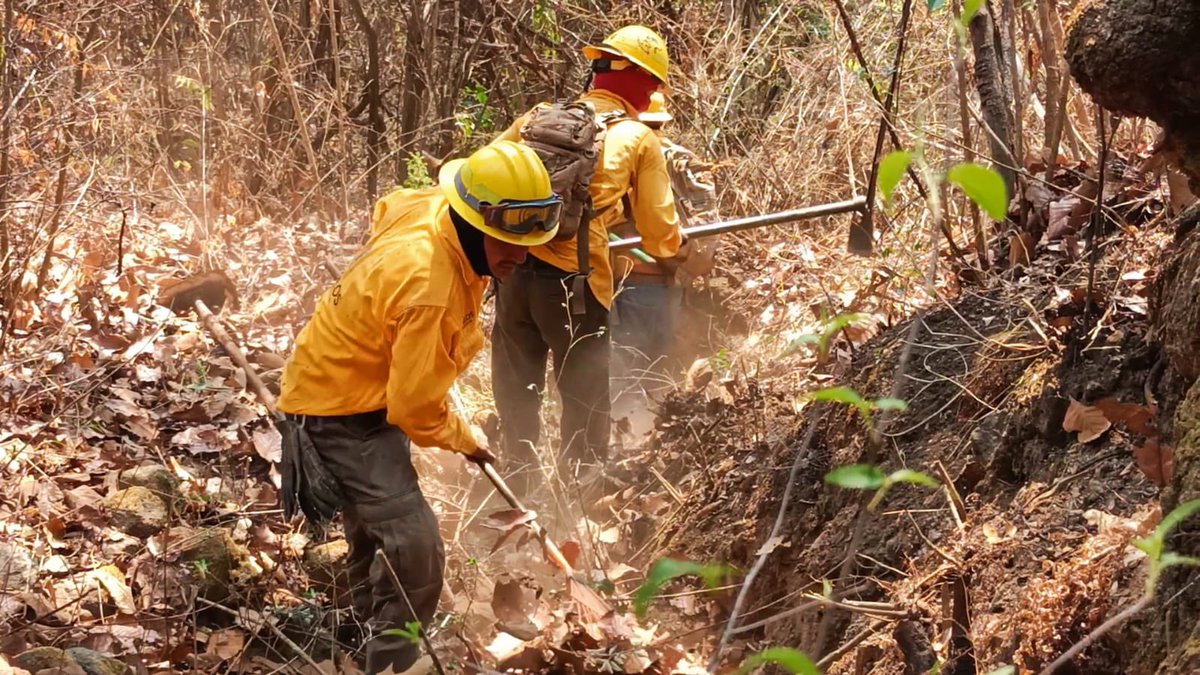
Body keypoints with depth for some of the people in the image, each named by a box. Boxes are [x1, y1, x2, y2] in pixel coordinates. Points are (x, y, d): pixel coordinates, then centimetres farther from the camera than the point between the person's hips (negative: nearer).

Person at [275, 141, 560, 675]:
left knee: (373, 522, 29)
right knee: (415, 545, -22)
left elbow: (386, 209, 16)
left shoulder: (430, 204, -12)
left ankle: (370, 628, 51)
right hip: (341, 411, -10)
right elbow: (416, 410, -28)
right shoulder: (428, 291, -38)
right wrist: (465, 439, -7)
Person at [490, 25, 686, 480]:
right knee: (586, 401, 9)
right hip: (573, 278, -4)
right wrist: (672, 246, 29)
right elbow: (658, 232, 7)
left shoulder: (541, 116, 13)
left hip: (514, 268, 4)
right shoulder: (639, 139, 4)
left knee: (516, 391, 17)